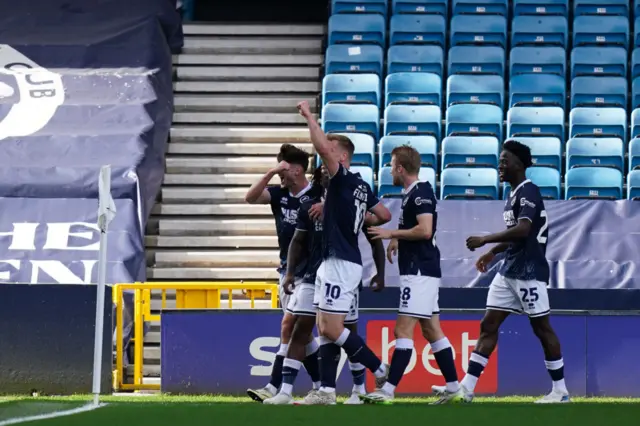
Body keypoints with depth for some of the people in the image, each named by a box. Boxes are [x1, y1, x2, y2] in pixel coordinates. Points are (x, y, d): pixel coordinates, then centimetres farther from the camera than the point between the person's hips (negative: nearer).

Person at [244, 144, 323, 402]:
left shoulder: (318, 195, -11)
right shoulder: (280, 195, 6)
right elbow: (250, 198, -5)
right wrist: (270, 173, -14)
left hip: (309, 272, -7)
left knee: (289, 326, -12)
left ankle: (274, 388, -12)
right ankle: (322, 384, 14)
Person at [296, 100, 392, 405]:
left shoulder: (344, 180, -12)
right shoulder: (361, 187, 14)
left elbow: (322, 147, -26)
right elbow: (384, 215, 22)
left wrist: (309, 116, -16)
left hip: (341, 263, -10)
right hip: (333, 262, 10)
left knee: (331, 329, -9)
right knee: (324, 328, 8)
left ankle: (379, 370, -4)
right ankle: (327, 391, 6)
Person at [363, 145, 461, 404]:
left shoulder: (421, 193, -14)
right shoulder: (411, 193, 17)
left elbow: (425, 230, -24)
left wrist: (391, 234, -14)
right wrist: (397, 240, 11)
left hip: (420, 272, -10)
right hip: (420, 270, 10)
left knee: (403, 330, -13)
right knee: (432, 331, 11)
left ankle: (388, 390, -16)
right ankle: (453, 389, 12)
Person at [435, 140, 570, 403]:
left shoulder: (528, 192, -14)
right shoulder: (513, 194, 15)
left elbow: (523, 230, -27)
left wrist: (485, 240, -25)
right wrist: (493, 252, 22)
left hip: (529, 272, -9)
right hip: (508, 271, 9)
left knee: (542, 328, -1)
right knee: (488, 326, 3)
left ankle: (560, 391, 8)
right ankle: (467, 387, 1)